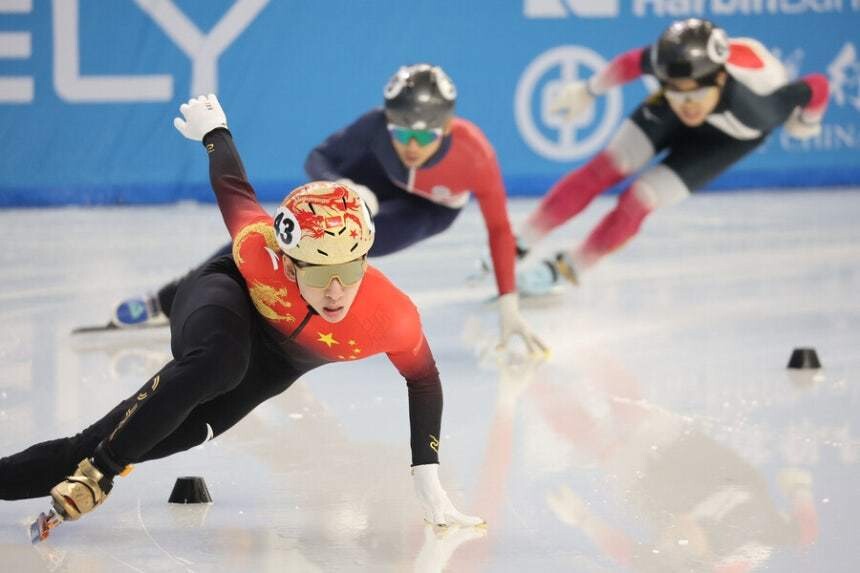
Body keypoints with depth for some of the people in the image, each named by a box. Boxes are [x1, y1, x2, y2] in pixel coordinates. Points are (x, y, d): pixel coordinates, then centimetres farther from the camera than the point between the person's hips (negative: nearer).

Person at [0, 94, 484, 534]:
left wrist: (427, 476, -12)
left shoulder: (394, 318, -35)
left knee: (138, 439, -9)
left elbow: (424, 377, -13)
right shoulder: (260, 249, -38)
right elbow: (234, 187, -15)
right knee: (219, 362, -41)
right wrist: (214, 132, 6)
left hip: (275, 363, 3)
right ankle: (96, 469, -27)